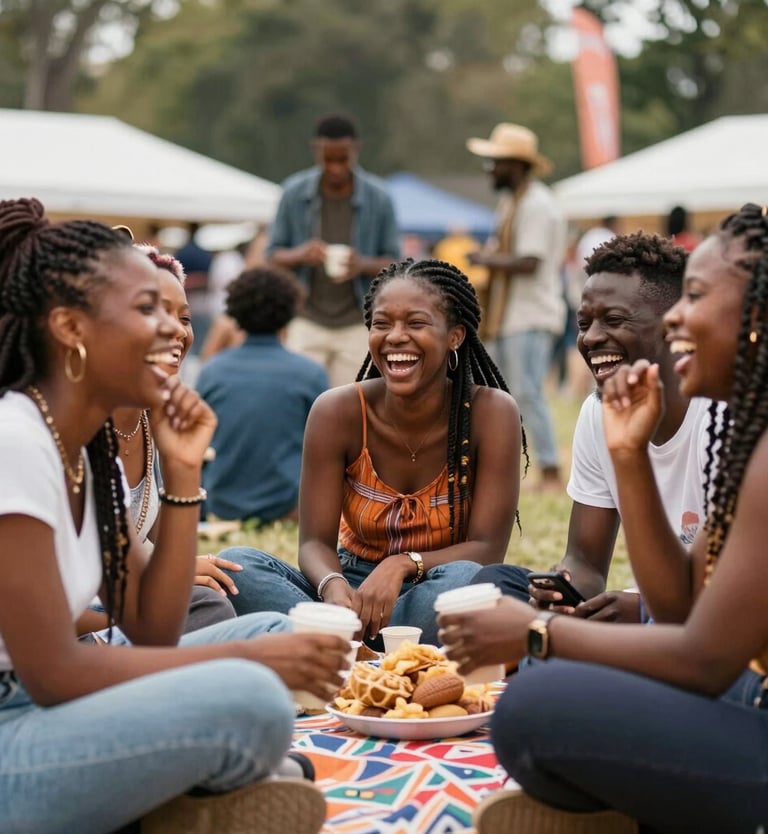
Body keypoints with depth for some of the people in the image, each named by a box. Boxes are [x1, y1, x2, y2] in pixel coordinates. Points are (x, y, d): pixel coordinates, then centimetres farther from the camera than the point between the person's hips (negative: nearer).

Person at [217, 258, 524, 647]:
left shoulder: (491, 412, -14)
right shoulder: (338, 410, -10)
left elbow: (488, 549, -15)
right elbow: (314, 542, -10)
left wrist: (402, 565, -33)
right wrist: (333, 585, -34)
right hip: (354, 588, 2)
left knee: (462, 578, -37)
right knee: (235, 564, -23)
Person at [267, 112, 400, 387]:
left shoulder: (378, 198, -3)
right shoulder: (294, 192, -2)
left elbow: (393, 262, 2)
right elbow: (273, 255, 3)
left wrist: (363, 264, -20)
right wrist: (300, 255, -20)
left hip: (356, 325, 0)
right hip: (307, 321, 0)